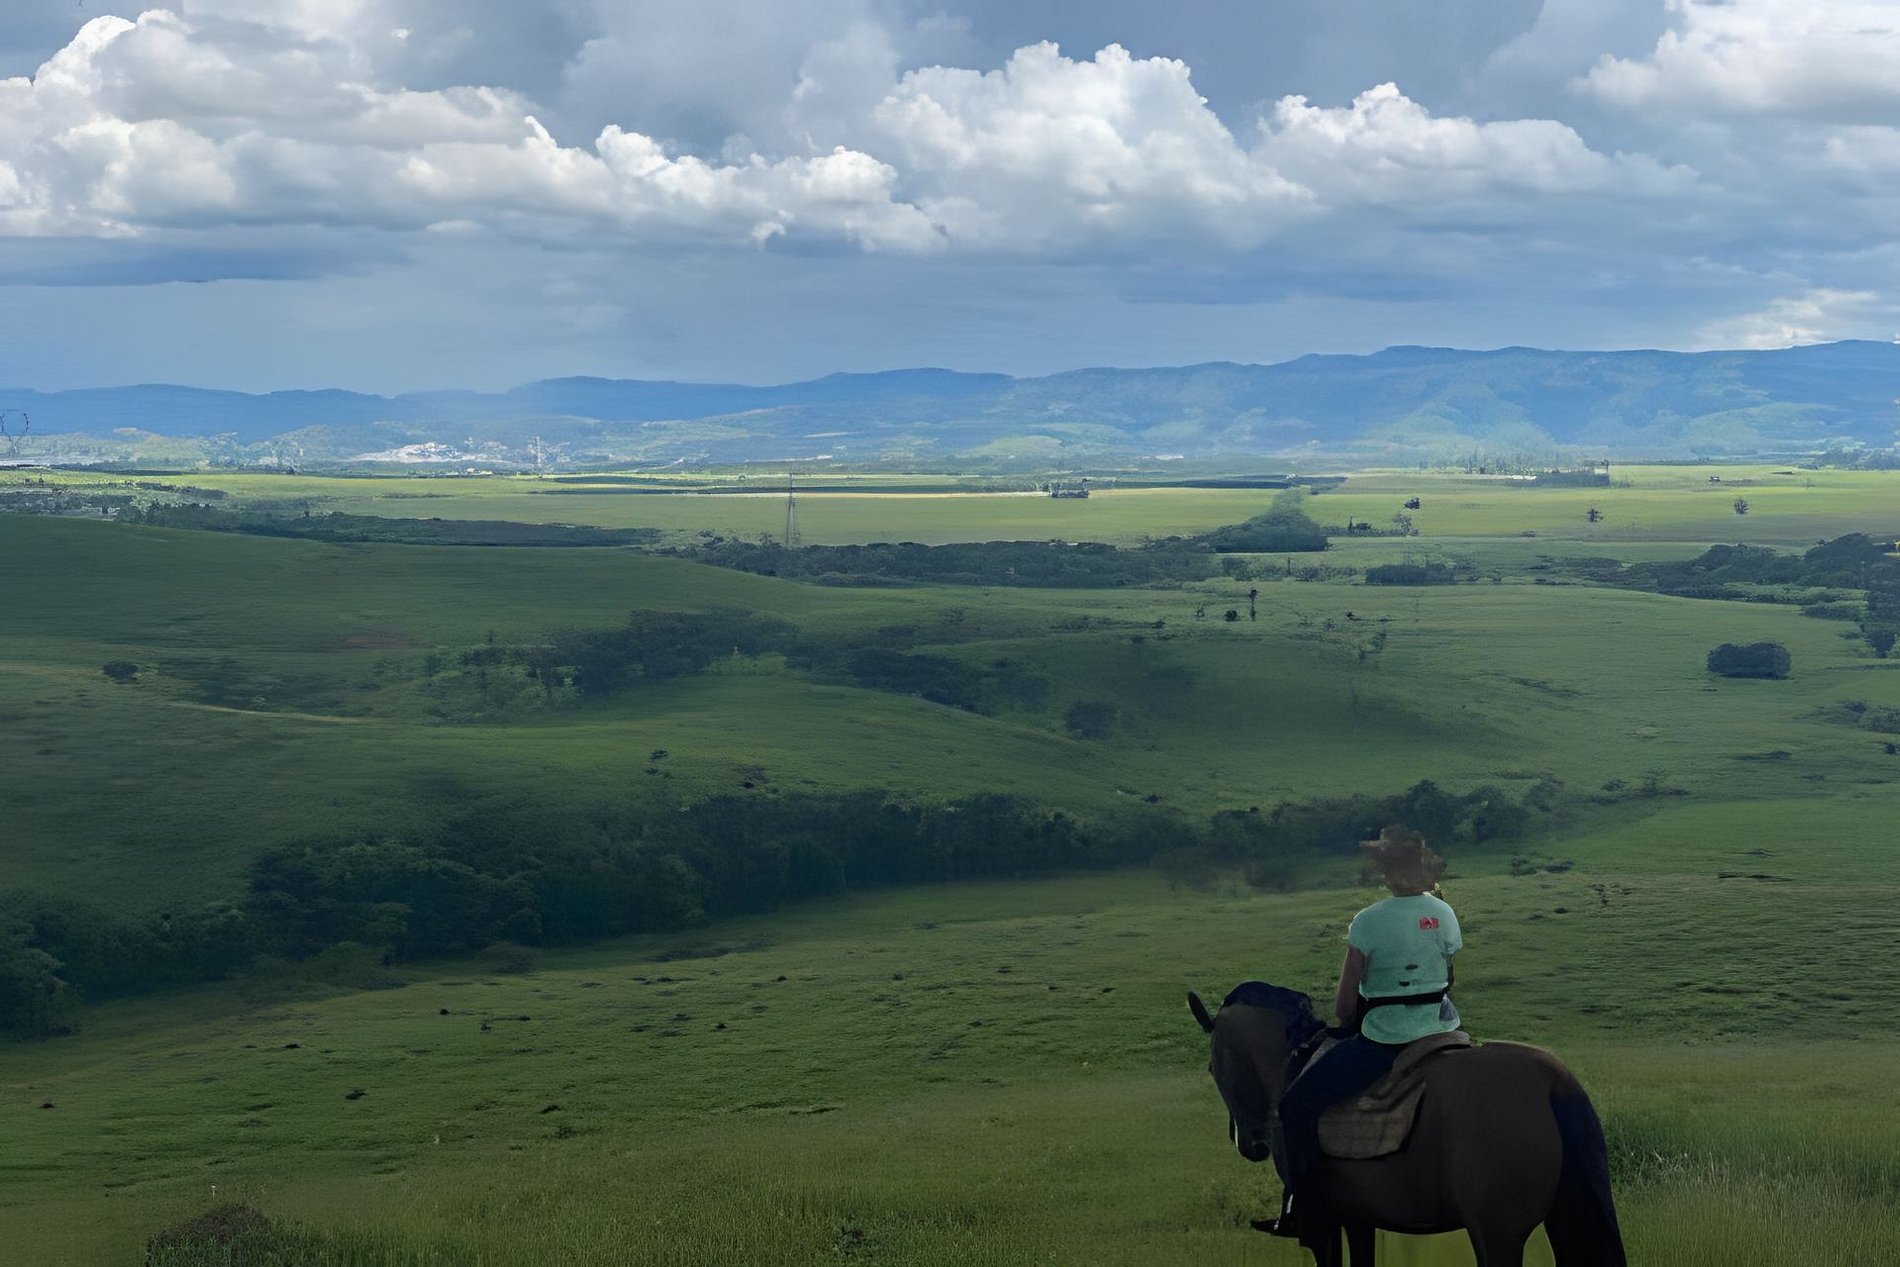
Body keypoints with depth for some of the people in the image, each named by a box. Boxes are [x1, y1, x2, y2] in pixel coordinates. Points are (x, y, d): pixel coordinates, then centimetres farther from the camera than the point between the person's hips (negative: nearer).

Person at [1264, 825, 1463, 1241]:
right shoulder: (1445, 914, 3)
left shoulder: (1368, 922, -14)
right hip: (1442, 1030, 7)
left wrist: (1349, 1028, 11)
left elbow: (1345, 1003, -9)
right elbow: (1446, 978, 14)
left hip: (1384, 1042, -7)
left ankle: (1303, 1210, 0)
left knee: (1298, 1103, 1)